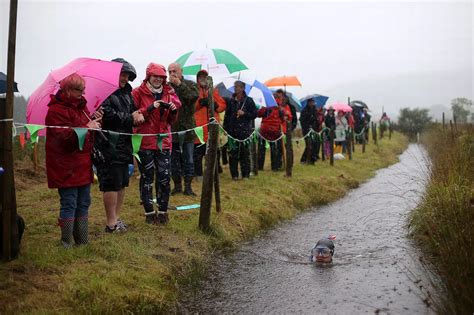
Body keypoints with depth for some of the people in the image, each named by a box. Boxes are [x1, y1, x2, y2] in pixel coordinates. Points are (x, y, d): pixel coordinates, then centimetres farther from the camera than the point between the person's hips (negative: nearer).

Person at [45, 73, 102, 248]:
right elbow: (63, 137, -23)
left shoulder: (80, 106, 15)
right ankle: (67, 243, 6)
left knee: (83, 204, 13)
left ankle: (82, 240, 23)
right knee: (69, 204, -5)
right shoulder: (56, 110, -13)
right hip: (66, 167, -9)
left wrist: (93, 121, 2)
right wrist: (87, 127, -22)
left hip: (82, 165, 9)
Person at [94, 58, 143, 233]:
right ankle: (111, 224, 4)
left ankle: (116, 218, 26)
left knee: (122, 183, 14)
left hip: (123, 145, 9)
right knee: (111, 184, -5)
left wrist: (138, 115, -4)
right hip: (108, 146, -9)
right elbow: (107, 115, -22)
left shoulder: (126, 92, 18)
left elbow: (133, 111, 22)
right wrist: (130, 118, -11)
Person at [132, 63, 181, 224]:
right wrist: (150, 108, -19)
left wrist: (173, 110, -5)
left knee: (164, 178, 3)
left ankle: (163, 211, 14)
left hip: (164, 141, 4)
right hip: (145, 142, -3)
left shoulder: (168, 93, 13)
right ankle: (149, 212, 11)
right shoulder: (138, 93, -1)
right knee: (147, 178, 2)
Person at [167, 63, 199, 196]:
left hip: (187, 128, -1)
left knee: (188, 159, 5)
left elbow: (194, 96, -18)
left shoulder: (190, 84, 3)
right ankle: (177, 185, 22)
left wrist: (179, 85, -16)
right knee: (174, 159, 10)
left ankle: (188, 186, 15)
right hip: (171, 129, 1)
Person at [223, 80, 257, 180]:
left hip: (245, 131, -2)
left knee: (245, 152, 0)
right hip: (233, 130, 2)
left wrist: (244, 113, -11)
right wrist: (225, 128, 5)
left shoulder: (249, 100, 3)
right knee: (233, 153, 0)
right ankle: (234, 174, 7)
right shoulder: (231, 101, 10)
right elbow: (227, 115, 12)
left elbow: (254, 114, 3)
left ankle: (246, 174, 7)